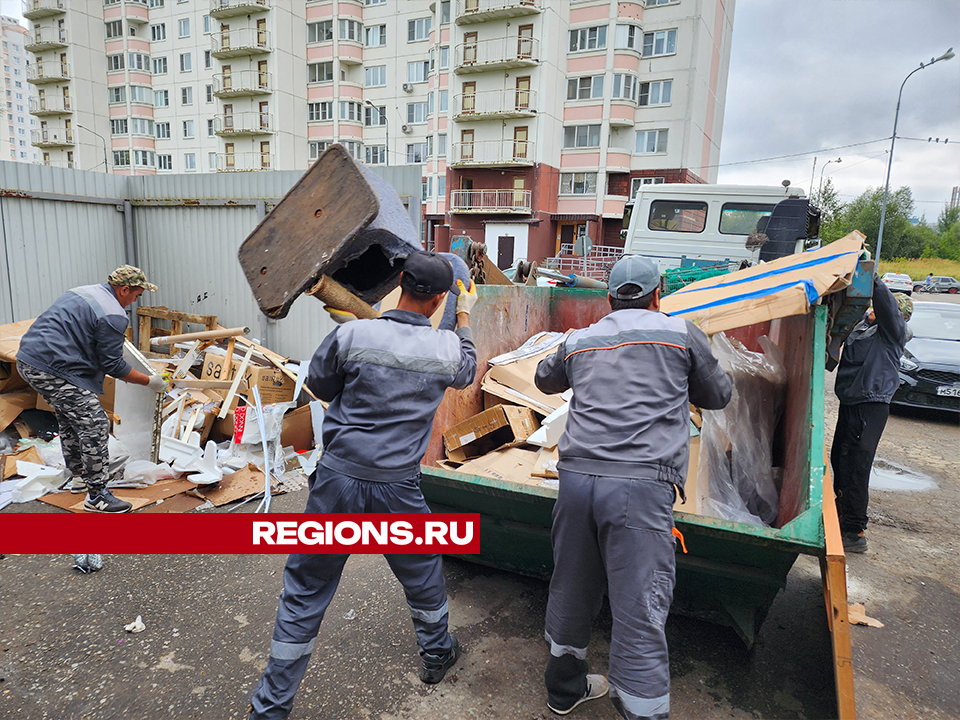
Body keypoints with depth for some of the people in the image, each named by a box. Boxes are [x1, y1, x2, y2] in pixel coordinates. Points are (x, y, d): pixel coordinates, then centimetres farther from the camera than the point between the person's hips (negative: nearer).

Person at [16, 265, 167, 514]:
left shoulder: (84, 291, 17)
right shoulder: (113, 315, -12)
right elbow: (113, 365, -10)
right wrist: (149, 382, 1)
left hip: (27, 359, 11)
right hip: (52, 371, -11)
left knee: (71, 419, 24)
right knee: (95, 425, -6)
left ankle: (80, 476, 38)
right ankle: (96, 496, -1)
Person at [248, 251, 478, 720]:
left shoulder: (352, 335, -12)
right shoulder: (446, 349, -7)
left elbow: (319, 387, 3)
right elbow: (467, 372, 17)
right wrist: (465, 317, 30)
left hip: (338, 480, 0)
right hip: (397, 491, 1)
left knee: (306, 590, 14)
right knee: (422, 573, 26)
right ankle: (437, 653, 50)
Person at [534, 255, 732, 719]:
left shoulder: (579, 341, 16)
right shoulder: (682, 334, 7)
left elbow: (544, 378, 36)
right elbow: (717, 396, 21)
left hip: (576, 476, 5)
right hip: (641, 482, -4)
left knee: (571, 591, 20)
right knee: (639, 610, 1)